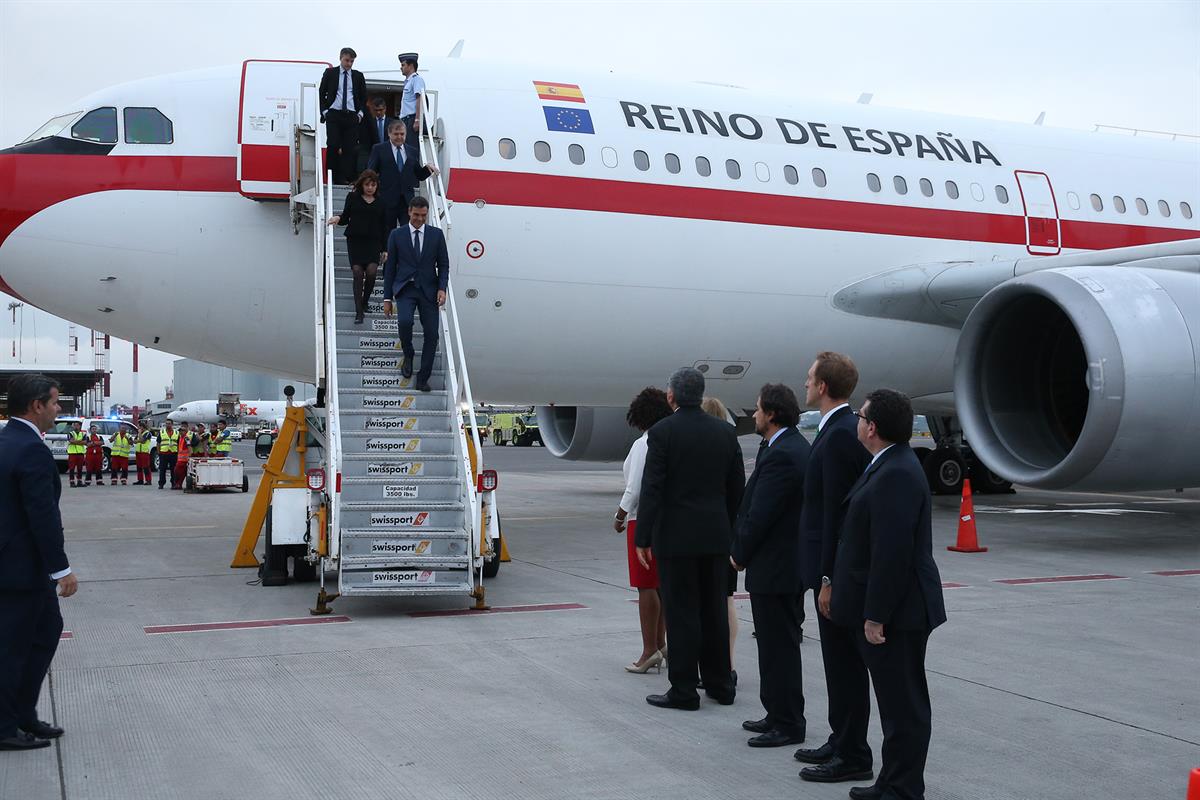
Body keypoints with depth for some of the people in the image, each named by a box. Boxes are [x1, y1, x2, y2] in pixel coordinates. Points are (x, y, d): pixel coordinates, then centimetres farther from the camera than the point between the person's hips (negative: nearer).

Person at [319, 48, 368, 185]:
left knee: (350, 148, -5)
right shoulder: (330, 73, 7)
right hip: (333, 115, -1)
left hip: (351, 116, 2)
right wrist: (324, 111, -1)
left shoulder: (358, 76, 12)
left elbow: (363, 97, 18)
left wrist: (360, 112, 5)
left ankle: (347, 178, -5)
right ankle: (333, 178, -6)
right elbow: (322, 93, 9)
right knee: (332, 146, -8)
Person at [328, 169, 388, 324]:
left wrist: (385, 249, 8)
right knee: (358, 272, -9)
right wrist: (338, 218, -13)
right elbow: (346, 217, 11)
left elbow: (385, 227, 12)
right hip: (355, 240, 0)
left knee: (371, 270, -18)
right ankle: (359, 311, -6)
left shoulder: (381, 202, 11)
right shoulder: (353, 198, 9)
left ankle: (364, 302, 5)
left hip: (373, 242, 0)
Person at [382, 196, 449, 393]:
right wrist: (387, 298, 3)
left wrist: (442, 288, -9)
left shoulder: (436, 234, 6)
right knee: (404, 321, -27)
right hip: (405, 288, -1)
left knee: (431, 334, -4)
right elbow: (390, 267, 6)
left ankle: (423, 378, 6)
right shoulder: (397, 235, 4)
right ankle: (408, 356, 3)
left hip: (428, 289, 1)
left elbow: (443, 264, 8)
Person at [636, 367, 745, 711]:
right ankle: (720, 685, 21)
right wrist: (731, 531, 17)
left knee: (682, 614, 0)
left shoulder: (663, 432, -10)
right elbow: (737, 487, 8)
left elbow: (652, 488, -13)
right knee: (714, 610, 13)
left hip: (676, 536, -5)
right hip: (717, 537, 5)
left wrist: (642, 538, -8)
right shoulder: (725, 431, 5)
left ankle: (684, 690, 5)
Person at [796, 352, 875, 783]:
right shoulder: (845, 429, 12)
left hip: (838, 570, -10)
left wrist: (829, 579, -21)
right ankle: (842, 741, 27)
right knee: (840, 660, 17)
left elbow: (836, 513, -22)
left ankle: (853, 757, 7)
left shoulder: (839, 436, -20)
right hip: (834, 567, 10)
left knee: (845, 663, -1)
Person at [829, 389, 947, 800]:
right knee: (898, 701, 17)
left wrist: (876, 616, -22)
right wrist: (853, 599, 21)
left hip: (896, 612, -11)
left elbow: (891, 552, -25)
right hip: (887, 610, 11)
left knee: (903, 704, -1)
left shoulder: (896, 474, -21)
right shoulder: (888, 466, 12)